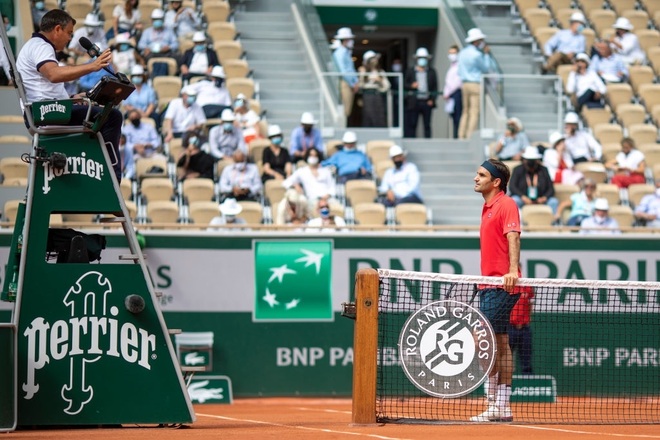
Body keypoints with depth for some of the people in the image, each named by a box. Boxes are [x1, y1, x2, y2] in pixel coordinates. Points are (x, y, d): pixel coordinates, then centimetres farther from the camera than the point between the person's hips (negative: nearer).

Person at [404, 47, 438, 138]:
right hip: (414, 102, 0)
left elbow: (435, 86, 5)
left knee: (427, 125, 2)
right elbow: (404, 85, 7)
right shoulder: (410, 71, 9)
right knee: (412, 125, 1)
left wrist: (432, 99, -5)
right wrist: (411, 86, -14)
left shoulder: (431, 72, 8)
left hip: (427, 102, 0)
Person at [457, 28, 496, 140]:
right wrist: (486, 54, 3)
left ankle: (461, 136, 9)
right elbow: (487, 68, -3)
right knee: (474, 113, -7)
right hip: (475, 84, -8)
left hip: (465, 84, 8)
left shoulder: (462, 52, 11)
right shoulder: (477, 54, -13)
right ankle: (470, 137, -11)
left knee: (466, 112, 12)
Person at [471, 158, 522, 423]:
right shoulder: (488, 207, 18)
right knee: (500, 345, 9)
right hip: (490, 284, 10)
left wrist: (512, 270, -37)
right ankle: (502, 407, 10)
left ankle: (495, 403, -8)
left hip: (501, 285, -10)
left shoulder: (506, 204, -11)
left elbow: (513, 237, -23)